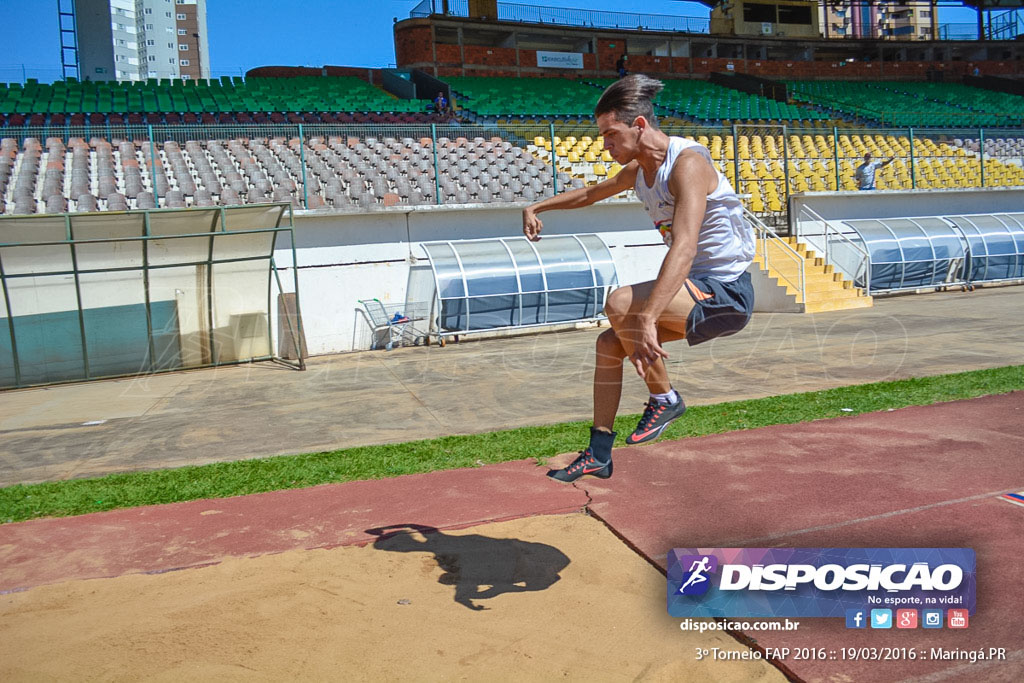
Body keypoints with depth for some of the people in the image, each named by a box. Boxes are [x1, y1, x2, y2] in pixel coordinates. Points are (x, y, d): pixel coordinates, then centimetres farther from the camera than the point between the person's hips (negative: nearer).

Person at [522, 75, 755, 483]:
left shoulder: (687, 163, -22)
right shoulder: (637, 170, 6)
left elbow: (684, 249, -36)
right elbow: (590, 194, 29)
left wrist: (647, 320, -45)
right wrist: (537, 207, 30)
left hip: (726, 292, -9)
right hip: (698, 289, 9)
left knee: (620, 304, -28)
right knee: (608, 344, 5)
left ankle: (664, 399, -7)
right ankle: (598, 456, 16)